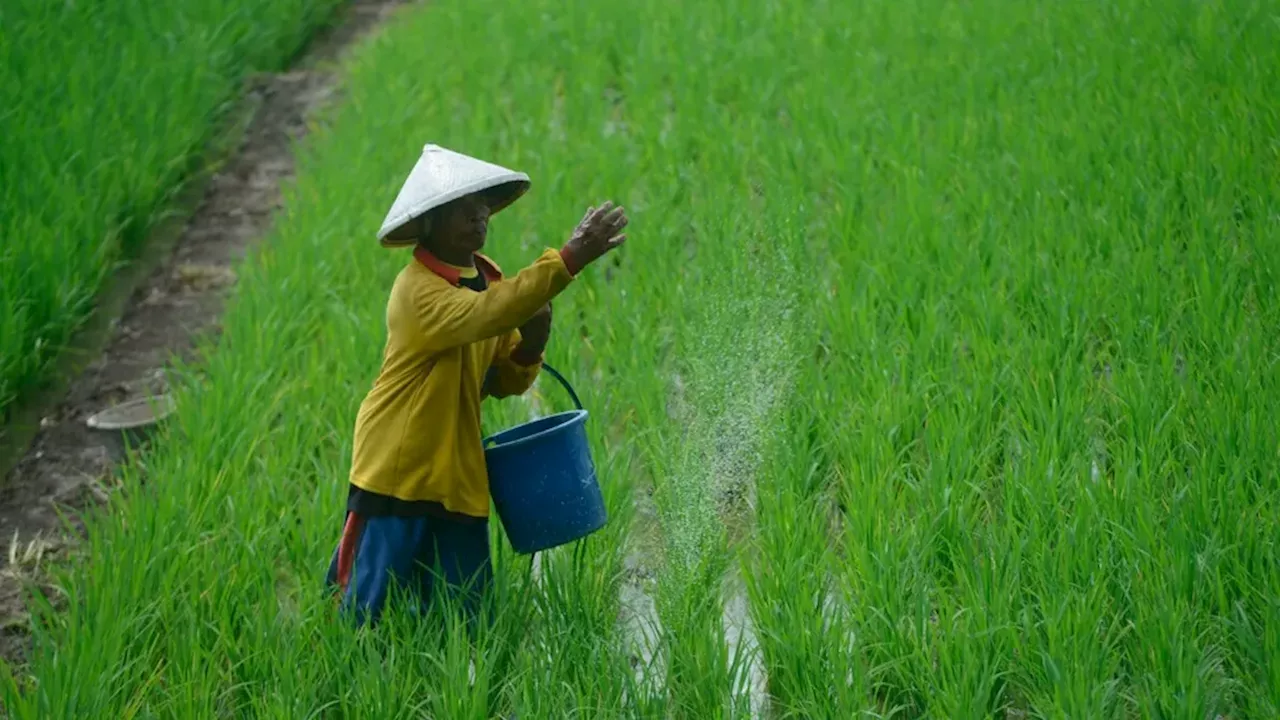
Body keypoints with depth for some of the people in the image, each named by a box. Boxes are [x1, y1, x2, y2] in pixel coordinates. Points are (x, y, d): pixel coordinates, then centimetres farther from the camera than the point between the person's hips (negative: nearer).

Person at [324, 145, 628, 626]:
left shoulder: (488, 280, 9)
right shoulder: (417, 290, -18)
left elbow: (504, 384, 16)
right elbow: (483, 315, -39)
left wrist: (530, 346, -7)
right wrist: (568, 260, -45)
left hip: (458, 479, 7)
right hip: (398, 474, -7)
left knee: (461, 620, 6)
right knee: (370, 613, -1)